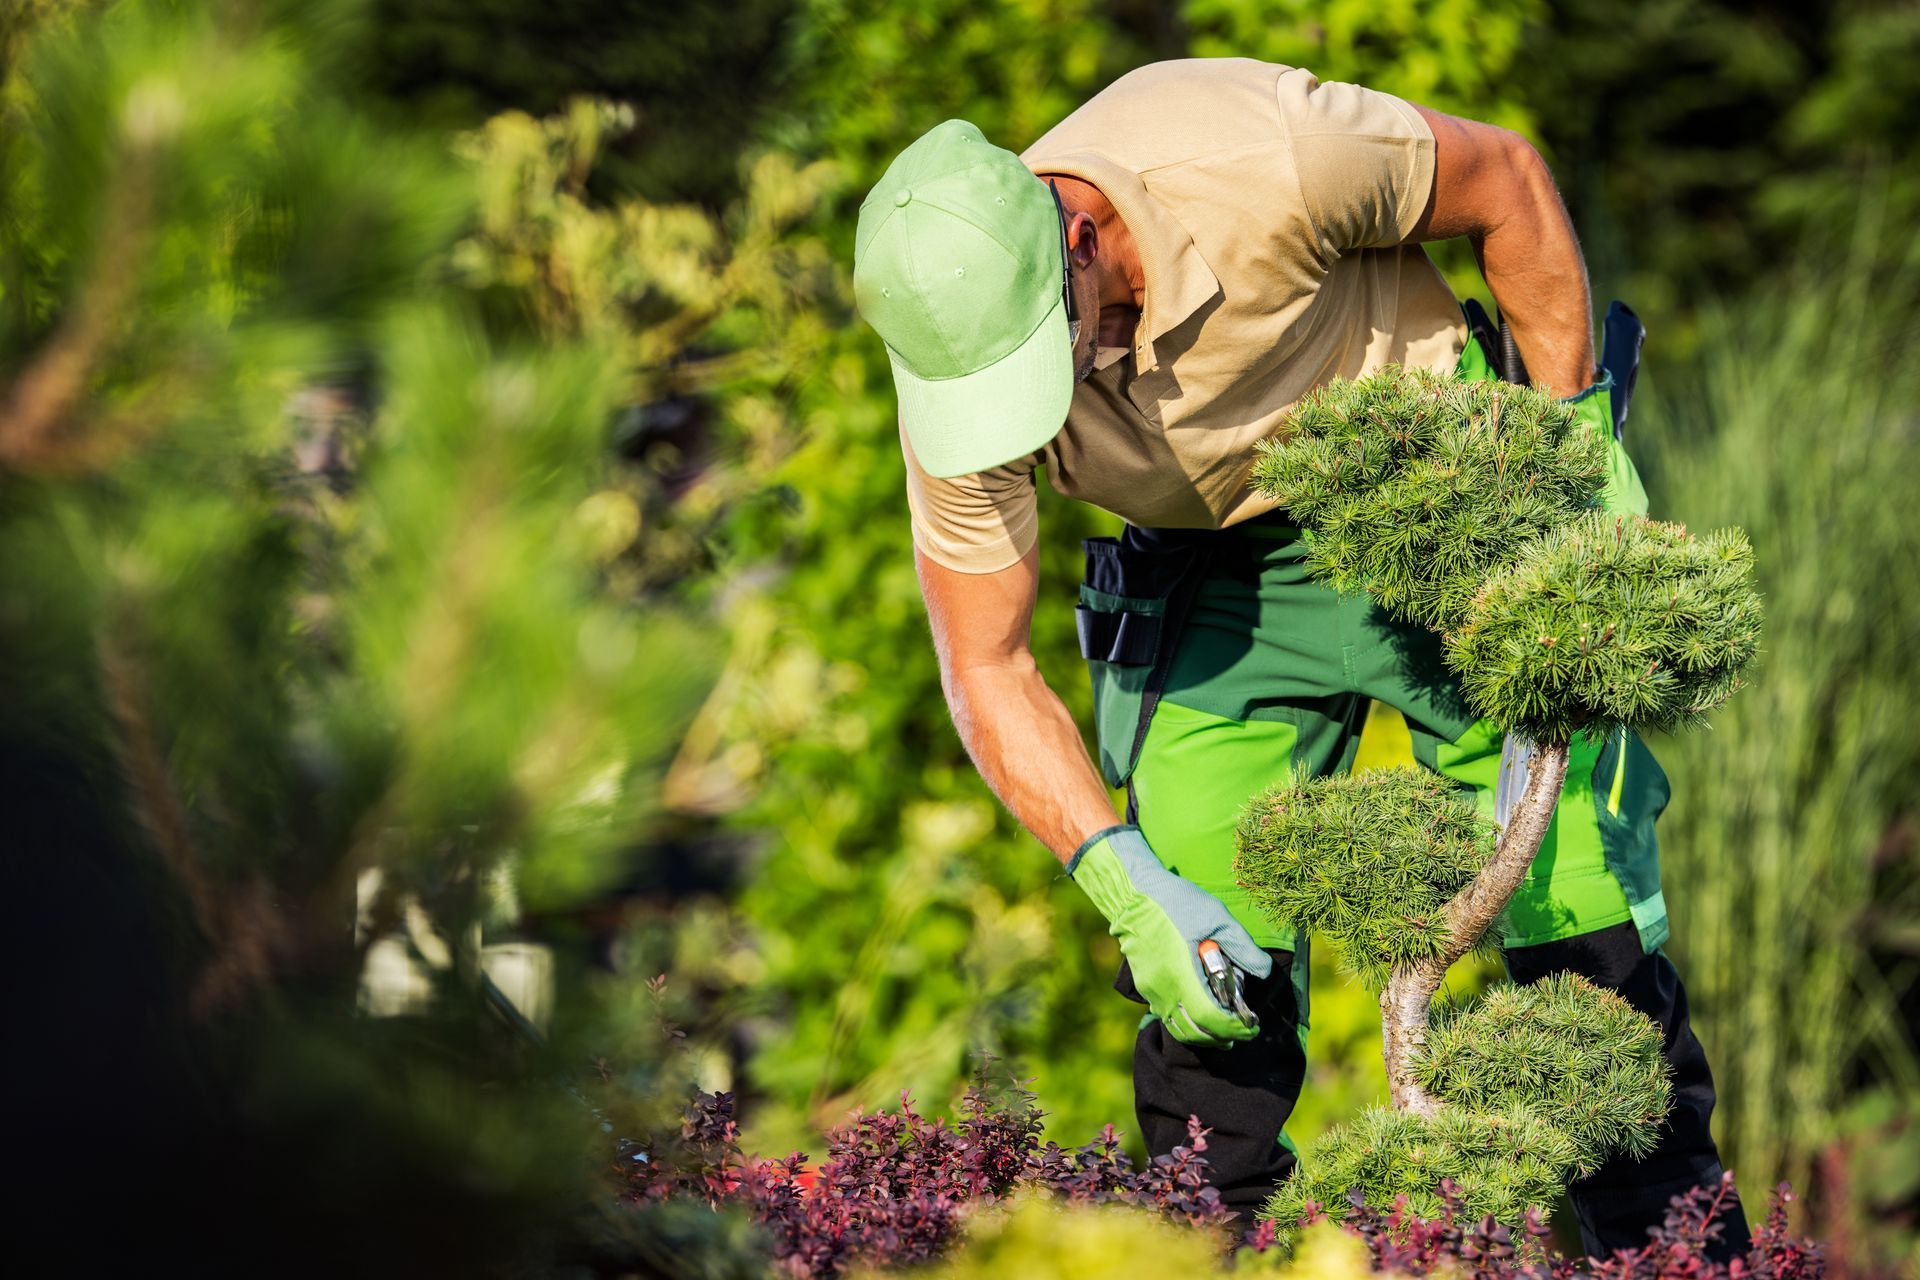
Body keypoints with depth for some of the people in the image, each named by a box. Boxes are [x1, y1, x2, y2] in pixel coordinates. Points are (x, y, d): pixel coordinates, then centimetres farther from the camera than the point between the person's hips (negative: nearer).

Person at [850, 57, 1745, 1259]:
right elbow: (988, 672, -13)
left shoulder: (1256, 165, -35)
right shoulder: (958, 373, -24)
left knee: (1583, 915, -4)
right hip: (1224, 573, 3)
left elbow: (1506, 178, -15)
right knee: (1203, 967, -8)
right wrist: (1123, 879, -24)